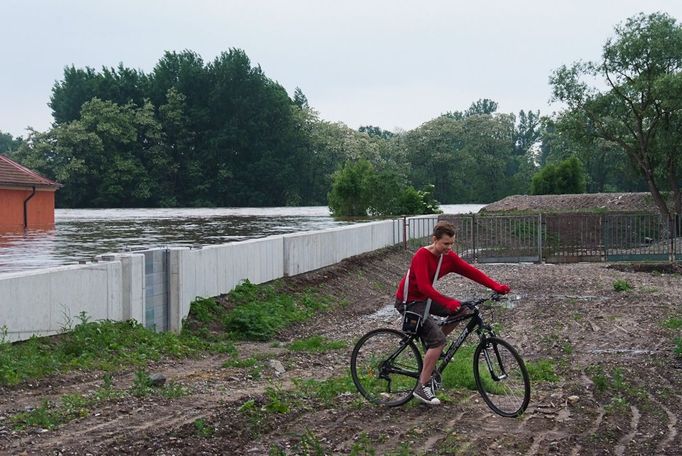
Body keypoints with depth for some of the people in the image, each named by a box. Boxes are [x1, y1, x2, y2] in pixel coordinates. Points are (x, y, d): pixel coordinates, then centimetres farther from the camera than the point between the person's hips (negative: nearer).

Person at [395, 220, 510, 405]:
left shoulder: (449, 257, -4)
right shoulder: (422, 256, -26)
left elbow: (471, 272, -9)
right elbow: (424, 287, -36)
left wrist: (496, 287, -20)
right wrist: (448, 303, -45)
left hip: (425, 298, 8)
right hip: (409, 302, -8)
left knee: (464, 311, 0)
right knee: (438, 339, -20)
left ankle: (433, 345, 14)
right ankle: (422, 387, -12)